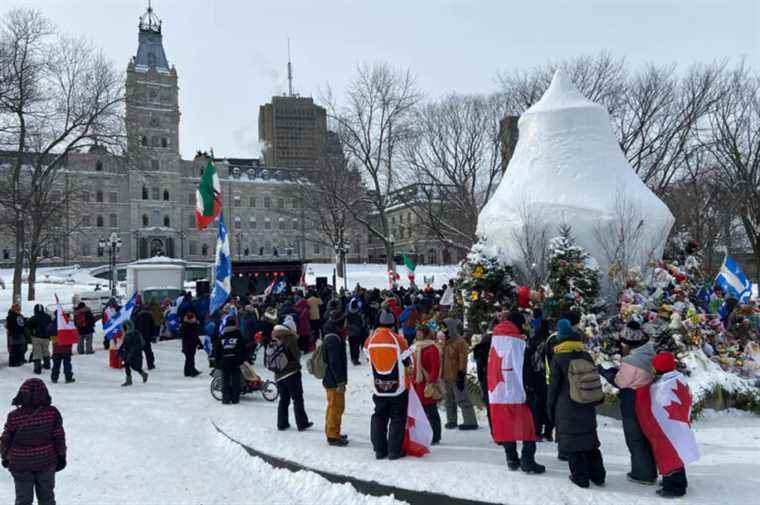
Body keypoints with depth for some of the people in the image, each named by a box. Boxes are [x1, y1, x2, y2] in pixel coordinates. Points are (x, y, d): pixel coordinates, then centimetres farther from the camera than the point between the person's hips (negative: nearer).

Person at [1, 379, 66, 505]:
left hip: (21, 465, -1)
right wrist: (61, 456, 7)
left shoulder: (14, 416, -18)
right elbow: (59, 437, -8)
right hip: (47, 462, 1)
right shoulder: (52, 413, -16)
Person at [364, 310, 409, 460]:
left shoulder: (369, 341, -6)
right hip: (398, 387, -3)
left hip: (378, 387, 3)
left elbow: (369, 359, 6)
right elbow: (407, 362, -3)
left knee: (379, 418, 15)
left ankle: (379, 450, 19)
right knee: (397, 419, 9)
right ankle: (394, 451, 11)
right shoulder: (399, 340, -14)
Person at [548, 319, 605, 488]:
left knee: (571, 442, 4)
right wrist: (595, 401, 23)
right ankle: (598, 475, 21)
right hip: (587, 408, 5)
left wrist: (551, 408, 2)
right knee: (590, 440, 17)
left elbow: (554, 386, -8)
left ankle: (580, 477, 6)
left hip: (566, 410, -5)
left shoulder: (558, 359, -11)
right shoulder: (587, 357, 4)